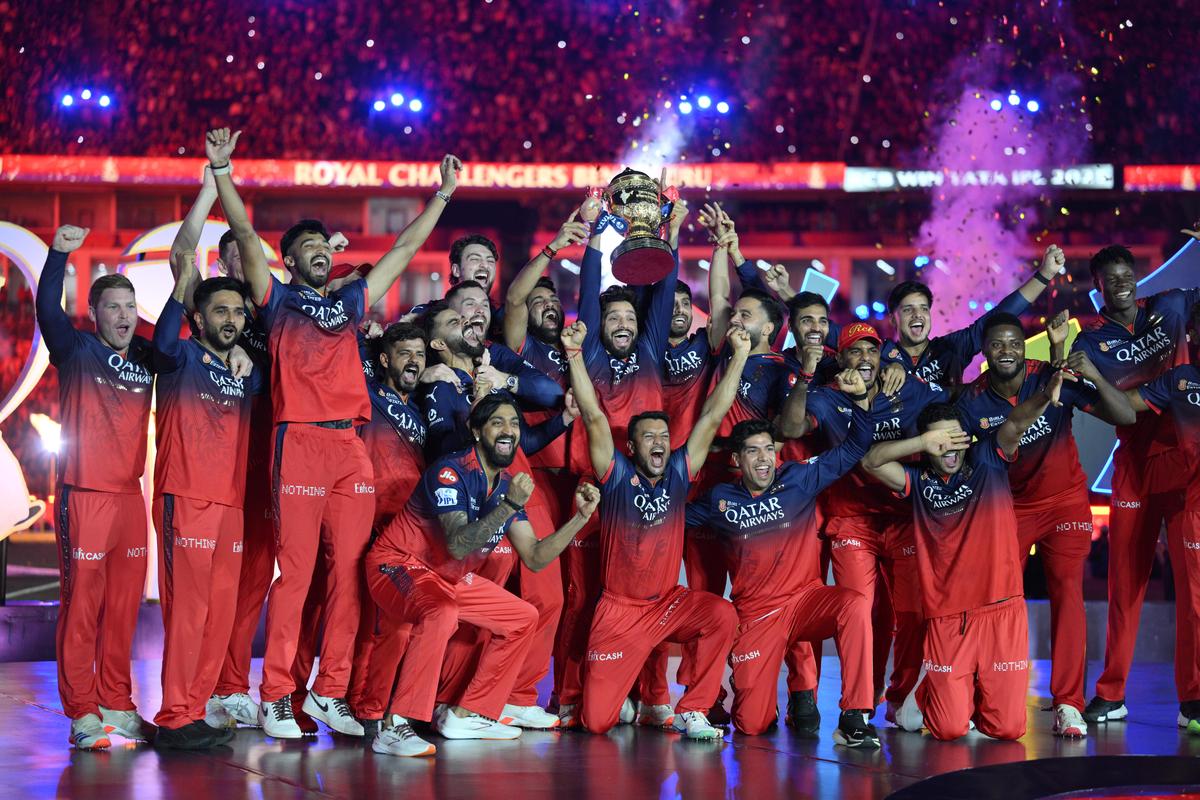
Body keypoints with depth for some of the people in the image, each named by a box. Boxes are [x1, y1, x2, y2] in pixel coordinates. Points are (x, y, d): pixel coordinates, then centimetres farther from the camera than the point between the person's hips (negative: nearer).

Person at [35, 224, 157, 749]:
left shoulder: (147, 357, 11)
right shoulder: (76, 350, -1)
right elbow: (47, 309, -15)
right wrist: (58, 253, -27)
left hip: (130, 495, 5)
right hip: (83, 495, -5)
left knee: (124, 607, 8)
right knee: (81, 604, -4)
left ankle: (117, 707, 17)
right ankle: (83, 713, 0)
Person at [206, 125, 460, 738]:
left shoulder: (349, 302, 22)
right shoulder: (277, 300, 12)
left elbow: (405, 249, 27)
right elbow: (245, 234, 4)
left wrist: (443, 195, 30)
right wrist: (221, 170, -3)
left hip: (351, 446, 4)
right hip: (299, 441, -4)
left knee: (348, 572, 1)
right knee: (295, 572, -7)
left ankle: (329, 693, 7)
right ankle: (276, 699, -3)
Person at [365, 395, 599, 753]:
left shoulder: (508, 484, 4)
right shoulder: (450, 471, -21)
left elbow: (535, 558, 4)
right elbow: (458, 545, -34)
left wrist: (580, 517, -6)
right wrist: (510, 506, -39)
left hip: (447, 577, 9)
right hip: (397, 565, -9)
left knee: (523, 618, 10)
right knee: (442, 612, -39)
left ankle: (465, 715, 16)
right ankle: (394, 729, -37)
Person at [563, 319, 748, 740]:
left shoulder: (679, 473, 1)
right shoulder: (616, 475, -6)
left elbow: (712, 416, -1)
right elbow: (594, 415, -14)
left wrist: (739, 357, -5)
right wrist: (574, 354, -23)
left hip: (669, 603, 3)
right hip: (619, 609, -3)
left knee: (722, 615, -29)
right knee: (597, 721, -10)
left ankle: (690, 712, -12)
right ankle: (621, 699, 30)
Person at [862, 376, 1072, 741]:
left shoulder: (986, 461, 3)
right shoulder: (918, 481, 5)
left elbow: (1015, 425, -14)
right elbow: (871, 461, -7)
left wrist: (1044, 397, -36)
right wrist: (923, 442, -19)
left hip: (1002, 612, 0)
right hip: (945, 619, 0)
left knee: (1008, 728, -1)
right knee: (949, 729, -3)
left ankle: (976, 696, 32)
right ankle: (928, 695, 31)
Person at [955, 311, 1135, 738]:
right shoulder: (972, 400, -12)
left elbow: (1125, 417, -19)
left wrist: (1096, 377, -35)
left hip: (1065, 502, -1)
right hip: (1008, 507, 2)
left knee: (1067, 592, -12)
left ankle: (1068, 705, -12)